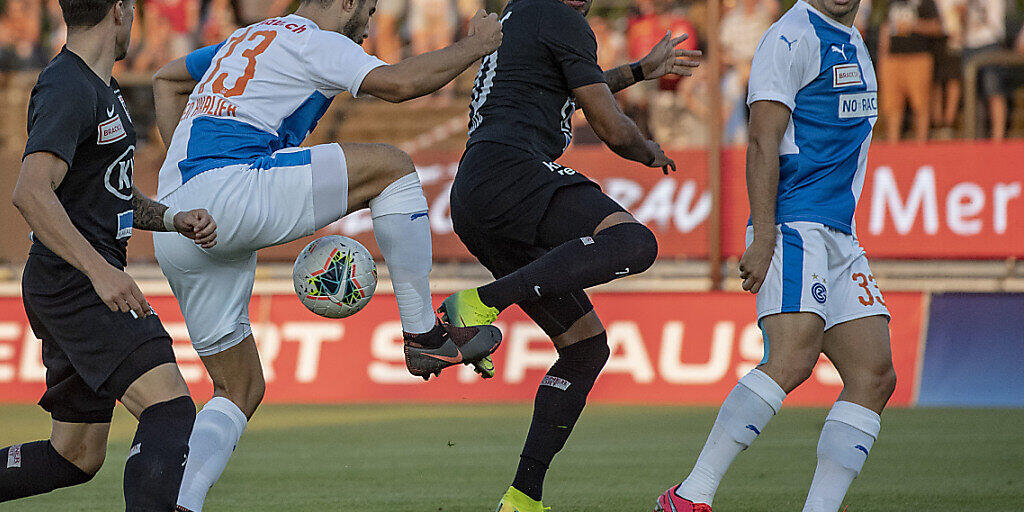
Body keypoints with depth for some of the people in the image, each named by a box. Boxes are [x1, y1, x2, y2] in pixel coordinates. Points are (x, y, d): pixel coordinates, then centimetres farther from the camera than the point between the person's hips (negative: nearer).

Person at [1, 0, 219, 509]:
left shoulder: (102, 87, 19)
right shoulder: (68, 89, -14)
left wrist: (177, 219, 6)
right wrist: (99, 270, -33)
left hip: (91, 284, 10)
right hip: (73, 284, -10)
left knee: (75, 458, 13)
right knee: (171, 410, -22)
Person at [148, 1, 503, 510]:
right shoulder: (314, 42, 4)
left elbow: (166, 80, 46)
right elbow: (398, 82, -11)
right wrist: (475, 45, 4)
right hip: (228, 189, -9)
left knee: (240, 389, 16)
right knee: (391, 167, -2)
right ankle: (424, 337, -1)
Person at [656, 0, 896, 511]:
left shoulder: (851, 43, 22)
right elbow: (763, 143, -15)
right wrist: (762, 236, -22)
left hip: (839, 238, 10)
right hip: (794, 225, -10)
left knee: (874, 374, -1)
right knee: (792, 359, -24)